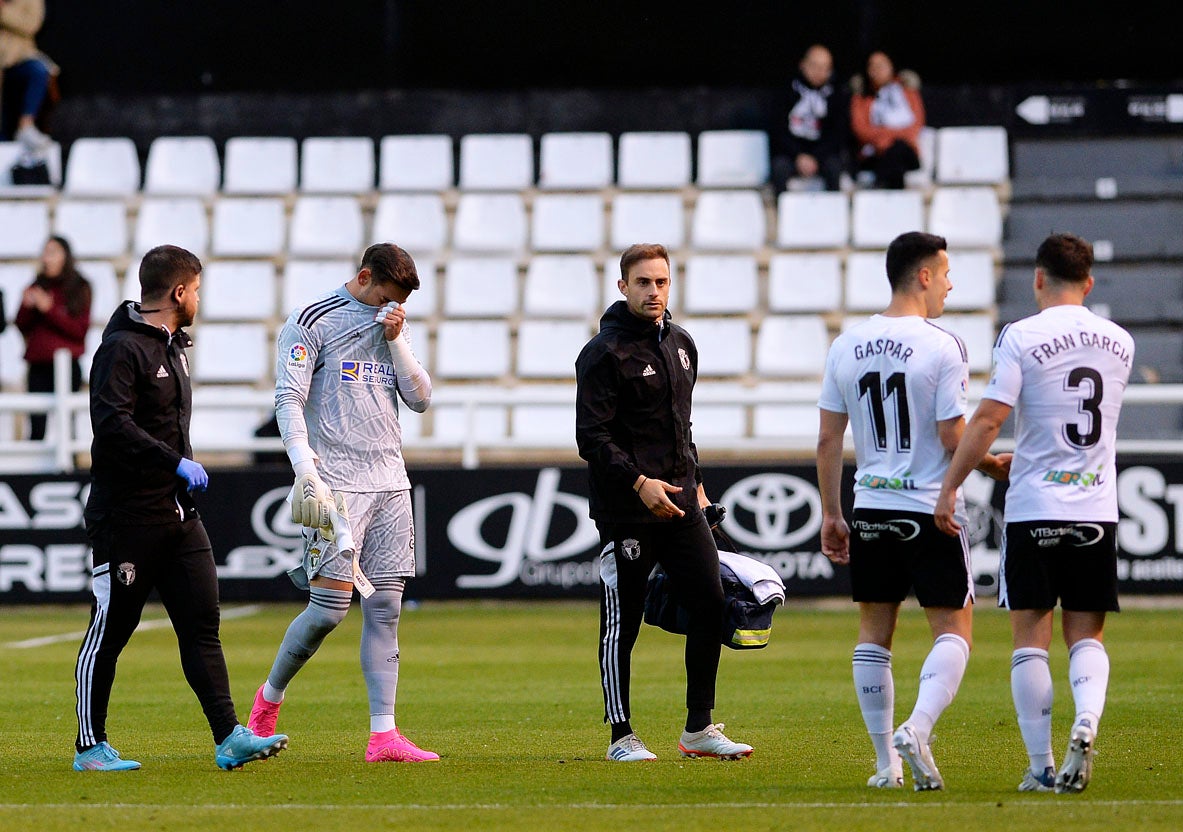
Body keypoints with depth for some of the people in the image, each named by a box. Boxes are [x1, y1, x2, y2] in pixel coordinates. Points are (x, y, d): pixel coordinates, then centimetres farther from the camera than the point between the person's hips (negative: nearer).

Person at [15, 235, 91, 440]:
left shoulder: (79, 288, 4)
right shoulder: (36, 287, 12)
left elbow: (80, 330, -3)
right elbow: (22, 327, 13)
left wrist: (50, 310, -11)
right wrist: (27, 306, -6)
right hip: (39, 366, 3)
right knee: (37, 425, -6)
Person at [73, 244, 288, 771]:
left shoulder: (174, 346, 18)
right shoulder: (122, 348, -13)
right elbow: (112, 423, -24)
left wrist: (184, 468, 16)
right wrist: (176, 462, -25)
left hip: (178, 514, 9)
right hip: (127, 518, -9)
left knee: (201, 624, 0)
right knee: (109, 631, 0)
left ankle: (229, 738, -4)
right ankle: (90, 747, 8)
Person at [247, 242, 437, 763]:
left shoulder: (394, 325, 16)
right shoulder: (311, 323, -3)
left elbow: (420, 398, 11)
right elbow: (289, 400, -8)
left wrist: (396, 342, -1)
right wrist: (305, 467, -20)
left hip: (390, 483, 6)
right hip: (336, 484, -6)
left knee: (384, 607, 1)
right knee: (329, 606, -11)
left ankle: (383, 735, -1)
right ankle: (269, 697, 12)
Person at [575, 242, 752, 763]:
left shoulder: (681, 345, 15)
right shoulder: (604, 352, -10)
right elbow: (592, 437, -15)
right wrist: (639, 482, -23)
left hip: (680, 503, 7)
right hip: (626, 508, -7)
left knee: (710, 607, 1)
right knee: (622, 622, 0)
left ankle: (700, 728, 10)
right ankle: (622, 736, 8)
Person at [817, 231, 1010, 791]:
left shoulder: (846, 346, 5)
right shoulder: (941, 347, -11)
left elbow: (827, 440, 6)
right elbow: (952, 439, -12)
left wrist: (831, 514, 14)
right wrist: (994, 467, 7)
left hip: (871, 510, 5)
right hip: (931, 511, -5)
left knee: (874, 634, 12)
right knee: (954, 628, 3)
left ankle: (886, 761, 12)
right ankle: (917, 732, -19)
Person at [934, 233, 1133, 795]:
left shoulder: (1022, 337, -7)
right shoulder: (1119, 342, 8)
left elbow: (988, 419, -13)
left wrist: (949, 489, -7)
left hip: (1034, 510, -3)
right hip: (1098, 508, 3)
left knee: (1030, 638, 3)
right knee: (1086, 635, 10)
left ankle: (1041, 767, 1)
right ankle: (1086, 721, -18)